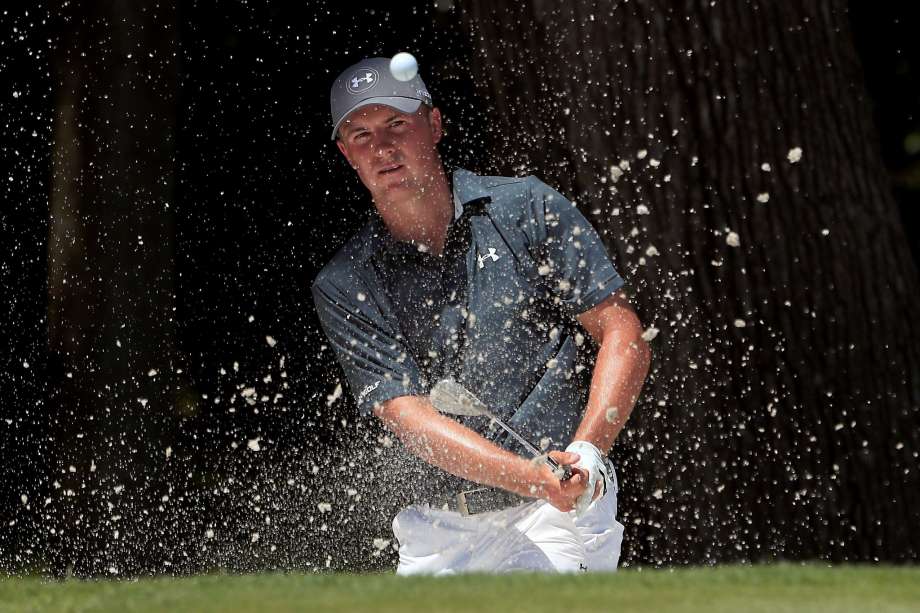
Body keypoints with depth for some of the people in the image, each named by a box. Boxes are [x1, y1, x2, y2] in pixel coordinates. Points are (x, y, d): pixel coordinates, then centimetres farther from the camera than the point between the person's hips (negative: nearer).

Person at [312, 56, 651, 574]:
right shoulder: (345, 288, 2)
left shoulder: (528, 210, 1)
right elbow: (407, 416, -9)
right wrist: (537, 478, -24)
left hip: (562, 512, -2)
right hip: (441, 527, 2)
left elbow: (623, 335, -1)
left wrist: (586, 454, -18)